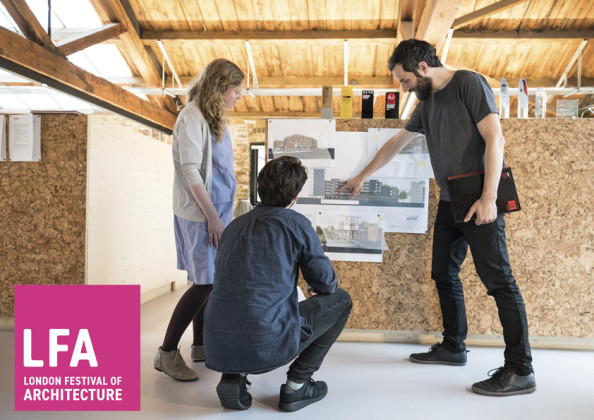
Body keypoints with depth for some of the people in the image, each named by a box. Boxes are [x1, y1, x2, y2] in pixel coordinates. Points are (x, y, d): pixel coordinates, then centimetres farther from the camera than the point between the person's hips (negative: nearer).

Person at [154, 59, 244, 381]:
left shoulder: (214, 117, 13)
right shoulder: (192, 116, -13)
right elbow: (190, 170, -18)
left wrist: (221, 213, 12)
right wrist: (212, 216, -17)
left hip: (217, 210, 8)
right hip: (199, 213, -8)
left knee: (208, 280, 13)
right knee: (205, 282, -7)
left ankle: (201, 345, 26)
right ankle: (167, 353, 6)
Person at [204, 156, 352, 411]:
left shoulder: (234, 226, 15)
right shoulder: (296, 224, -2)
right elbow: (326, 282, 6)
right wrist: (315, 288, 31)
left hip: (218, 349, 6)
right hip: (268, 347, -6)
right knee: (340, 300, 15)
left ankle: (234, 377, 16)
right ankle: (296, 386, 13)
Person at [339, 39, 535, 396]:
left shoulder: (469, 83, -5)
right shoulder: (427, 104, 19)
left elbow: (495, 139, -13)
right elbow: (396, 143, 29)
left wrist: (489, 198, -20)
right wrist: (362, 177, 34)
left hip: (479, 201, -8)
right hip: (449, 201, 9)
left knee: (498, 279, -8)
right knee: (444, 274, 12)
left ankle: (520, 370, -1)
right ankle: (453, 347, 25)